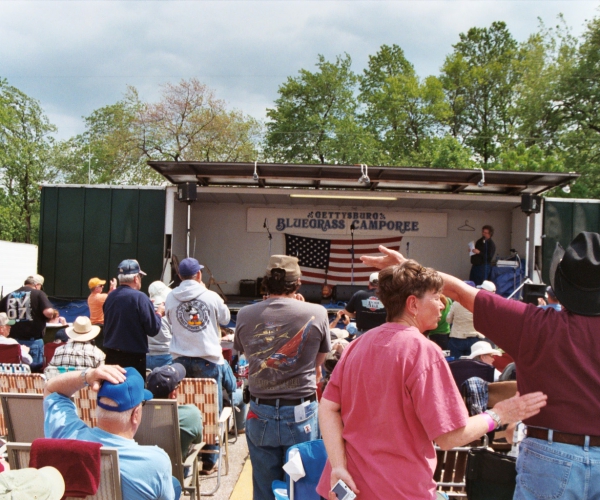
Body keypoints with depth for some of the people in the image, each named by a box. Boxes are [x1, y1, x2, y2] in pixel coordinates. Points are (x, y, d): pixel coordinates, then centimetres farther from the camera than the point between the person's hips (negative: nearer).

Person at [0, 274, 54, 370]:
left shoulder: (10, 295, 10)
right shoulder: (39, 294, -5)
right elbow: (48, 312, -18)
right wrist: (49, 317, 3)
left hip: (13, 339, 5)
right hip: (33, 339, -5)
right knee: (34, 368, 3)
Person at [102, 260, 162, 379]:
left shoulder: (110, 297, 4)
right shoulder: (139, 297, -15)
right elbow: (153, 329, -15)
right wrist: (159, 313, 5)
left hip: (111, 354, 6)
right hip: (134, 356, -6)